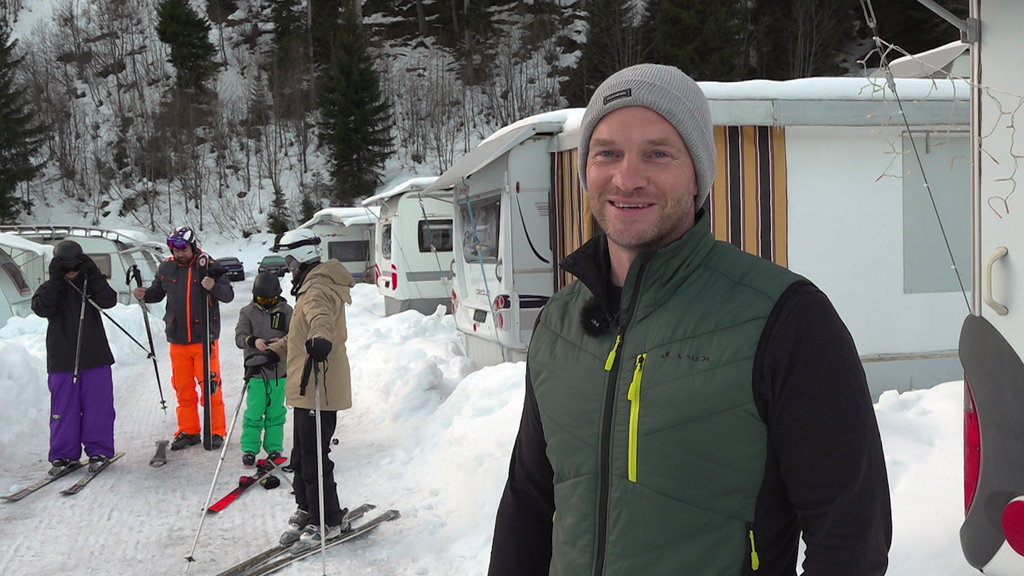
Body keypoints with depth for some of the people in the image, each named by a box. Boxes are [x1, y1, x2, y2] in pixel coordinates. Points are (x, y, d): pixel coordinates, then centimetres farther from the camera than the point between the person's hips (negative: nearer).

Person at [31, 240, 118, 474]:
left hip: (95, 358, 0)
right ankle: (63, 455, 12)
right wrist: (55, 280, -18)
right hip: (62, 361, 0)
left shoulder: (92, 284, 7)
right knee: (63, 408, 3)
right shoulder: (50, 288, 5)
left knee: (98, 405, 2)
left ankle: (98, 450, 12)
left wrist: (93, 275, -17)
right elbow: (41, 308, -14)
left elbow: (109, 301, -11)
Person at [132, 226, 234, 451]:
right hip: (177, 340, 4)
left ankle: (216, 432, 9)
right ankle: (188, 431, 22)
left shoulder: (208, 266, -6)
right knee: (183, 389, 11)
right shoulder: (166, 267, 5)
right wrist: (144, 294, -3)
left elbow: (229, 295, -10)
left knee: (210, 386, -2)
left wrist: (214, 286, -29)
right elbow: (157, 292, 18)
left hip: (204, 339, -4)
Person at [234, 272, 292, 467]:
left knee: (276, 413, 8)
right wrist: (253, 341, -30)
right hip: (256, 371, -1)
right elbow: (239, 337, -8)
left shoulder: (286, 311, 3)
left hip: (279, 371, 1)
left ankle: (274, 448, 19)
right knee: (253, 413, 1)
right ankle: (249, 449, 13)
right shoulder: (248, 312, 1)